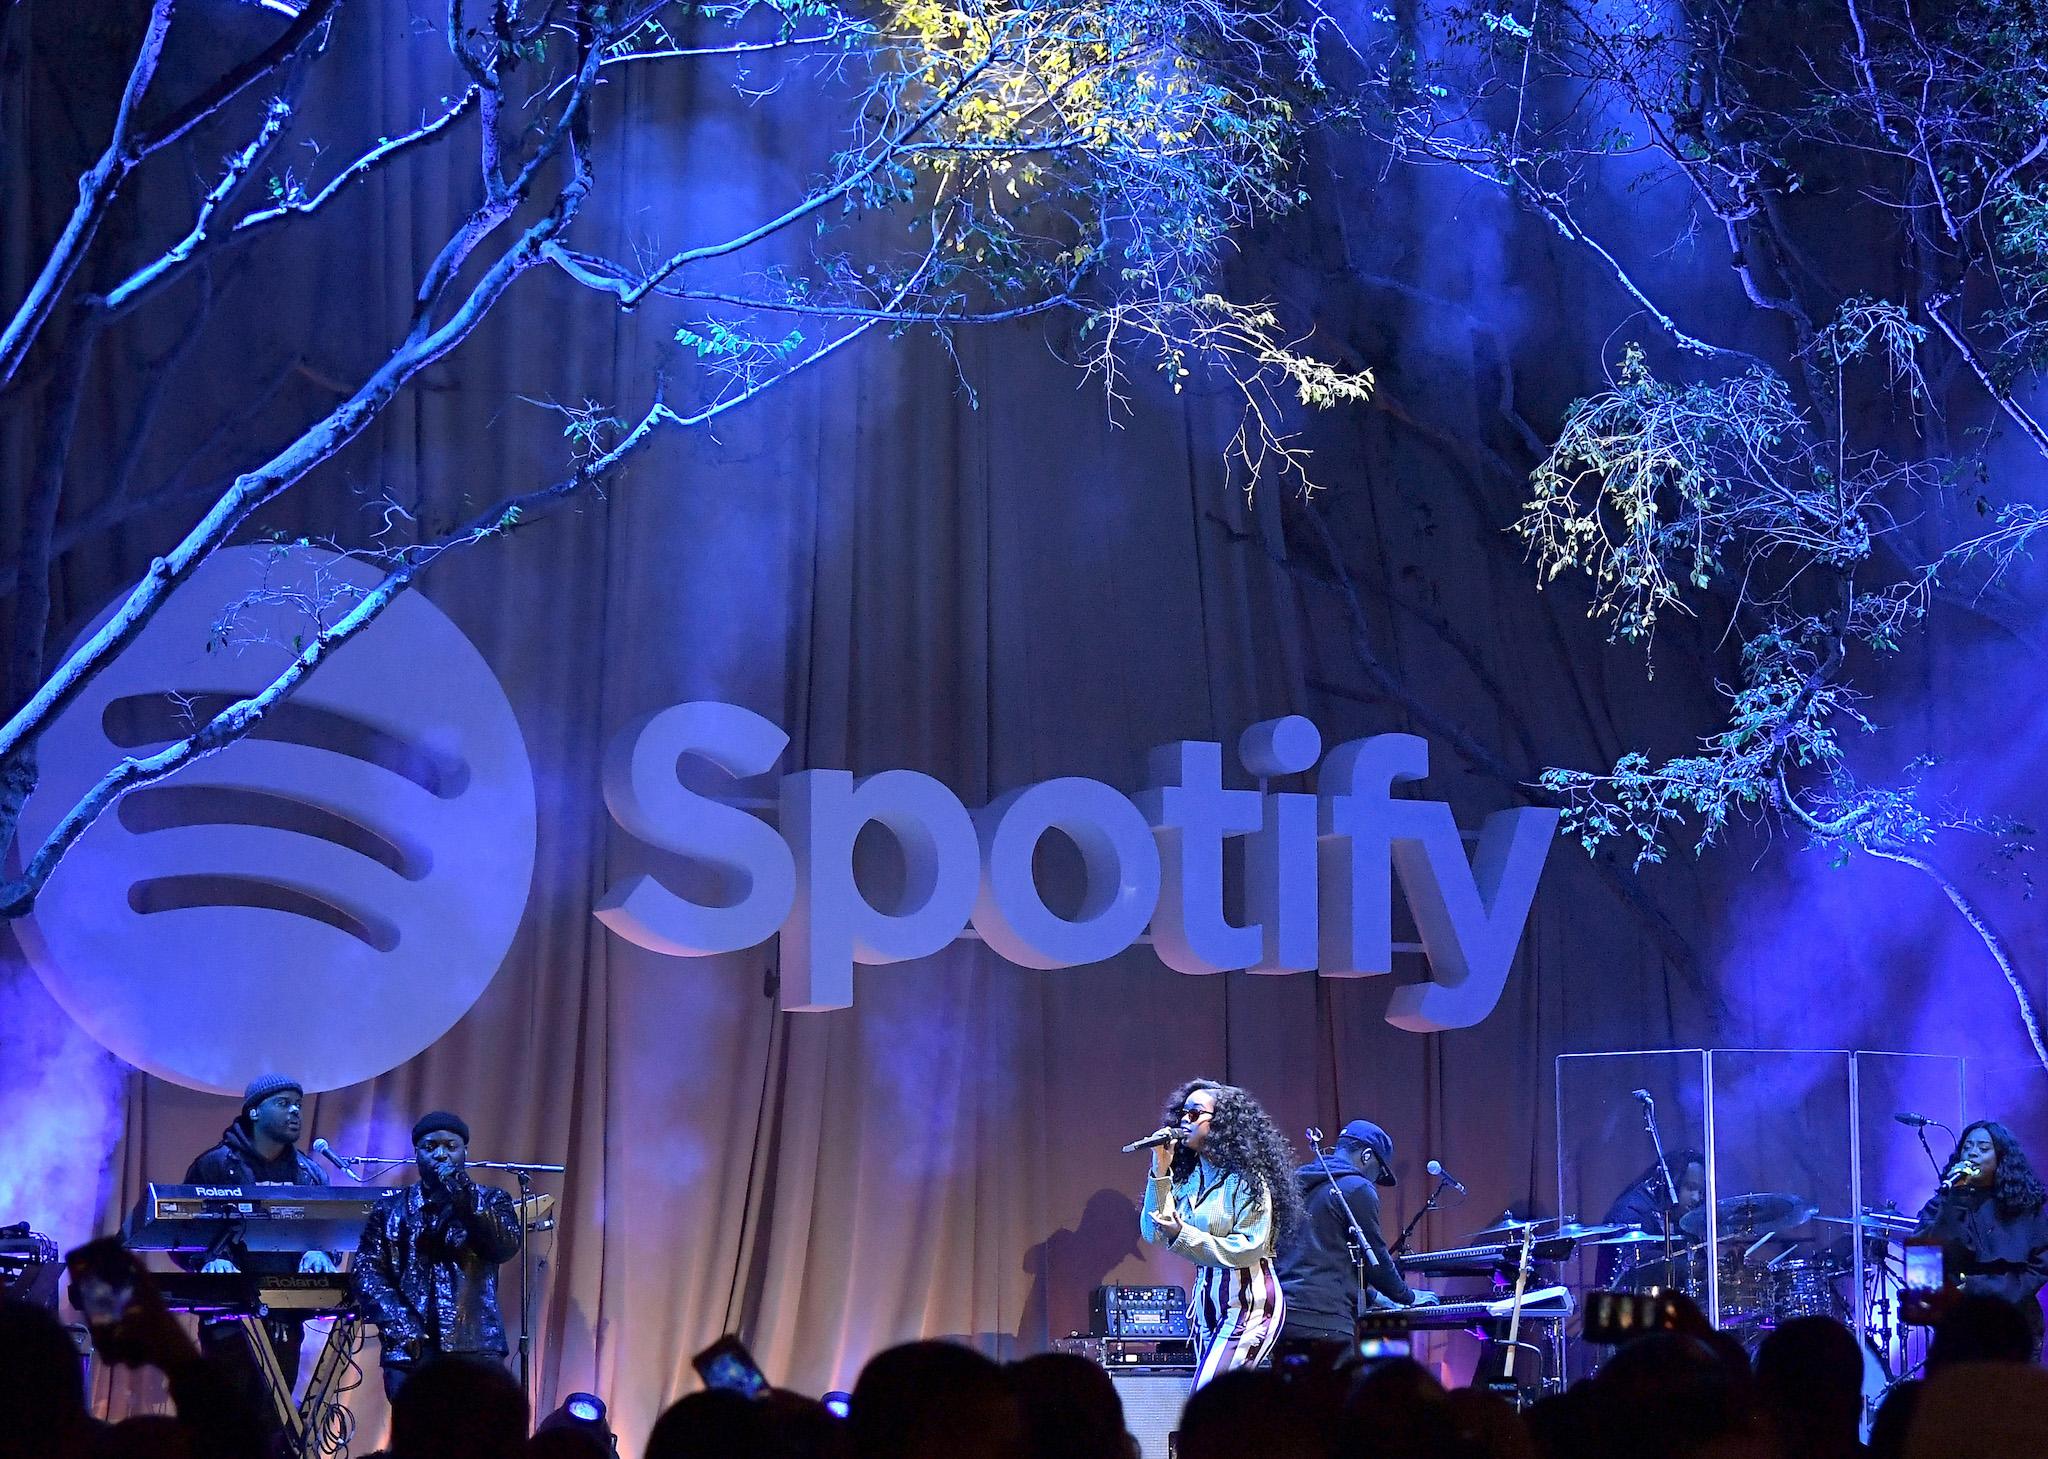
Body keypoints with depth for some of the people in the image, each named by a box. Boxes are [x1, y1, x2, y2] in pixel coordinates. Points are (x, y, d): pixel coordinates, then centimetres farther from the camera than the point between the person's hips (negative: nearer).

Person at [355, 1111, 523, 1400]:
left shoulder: (491, 1202, 14)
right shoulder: (390, 1209, 16)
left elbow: (506, 1247, -4)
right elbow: (367, 1271, 6)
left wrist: (467, 1201, -16)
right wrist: (399, 1325, -8)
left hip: (475, 1347, -1)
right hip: (408, 1351, 1)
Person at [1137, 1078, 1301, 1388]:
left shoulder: (1247, 1178, -10)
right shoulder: (1188, 1176, 10)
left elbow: (1249, 1248, -16)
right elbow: (1153, 1232, 2)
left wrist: (1183, 1236, -23)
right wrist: (1160, 1173, -5)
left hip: (1249, 1299, -7)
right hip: (1208, 1298, 7)